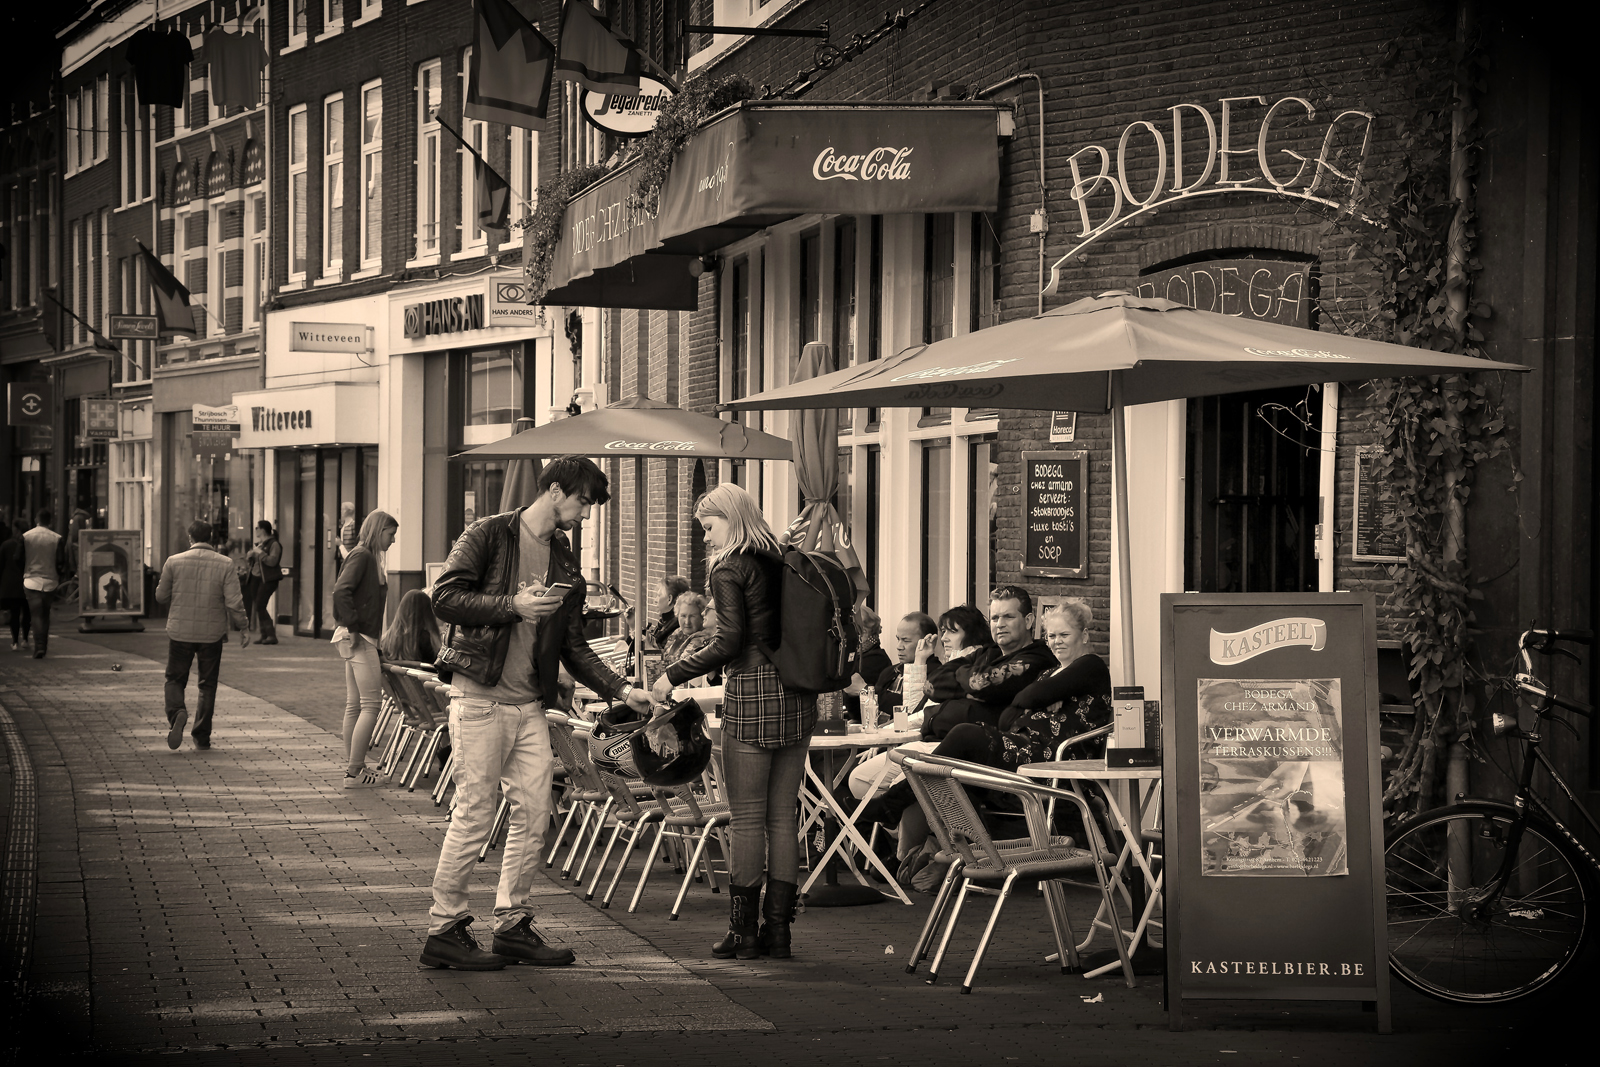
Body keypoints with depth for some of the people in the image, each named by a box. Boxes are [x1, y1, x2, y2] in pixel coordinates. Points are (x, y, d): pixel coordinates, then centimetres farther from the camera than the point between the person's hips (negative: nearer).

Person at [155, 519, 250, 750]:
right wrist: (243, 628, 2)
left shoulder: (174, 562, -4)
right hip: (212, 633, 0)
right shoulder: (225, 564, -5)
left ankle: (176, 713, -17)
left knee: (175, 679, 12)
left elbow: (161, 596, 5)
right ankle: (201, 736, 11)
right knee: (207, 685, 11)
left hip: (180, 632, 0)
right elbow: (234, 602, -10)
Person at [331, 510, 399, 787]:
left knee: (354, 705, 12)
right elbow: (341, 591, -23)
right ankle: (354, 772, -8)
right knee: (371, 704, -9)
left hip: (361, 639, 10)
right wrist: (352, 624, -19)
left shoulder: (371, 557, 17)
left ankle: (351, 767, 16)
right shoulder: (361, 556, -12)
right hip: (359, 639, -10)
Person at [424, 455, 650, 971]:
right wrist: (512, 605, -19)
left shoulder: (566, 565, 16)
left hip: (530, 706, 7)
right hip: (481, 698, -7)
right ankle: (444, 931, 4)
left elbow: (574, 648, 16)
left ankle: (514, 924, 15)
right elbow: (444, 598, -12)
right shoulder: (490, 535, -4)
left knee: (534, 814, 4)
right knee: (474, 814, -5)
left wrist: (622, 689, 4)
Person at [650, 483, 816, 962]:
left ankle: (743, 930, 2)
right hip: (797, 695, 7)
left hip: (753, 696, -6)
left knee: (747, 817, -1)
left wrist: (672, 676, -8)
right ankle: (778, 927, 10)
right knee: (783, 815, 8)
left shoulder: (729, 570, -7)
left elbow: (729, 643, -15)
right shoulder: (780, 564, 13)